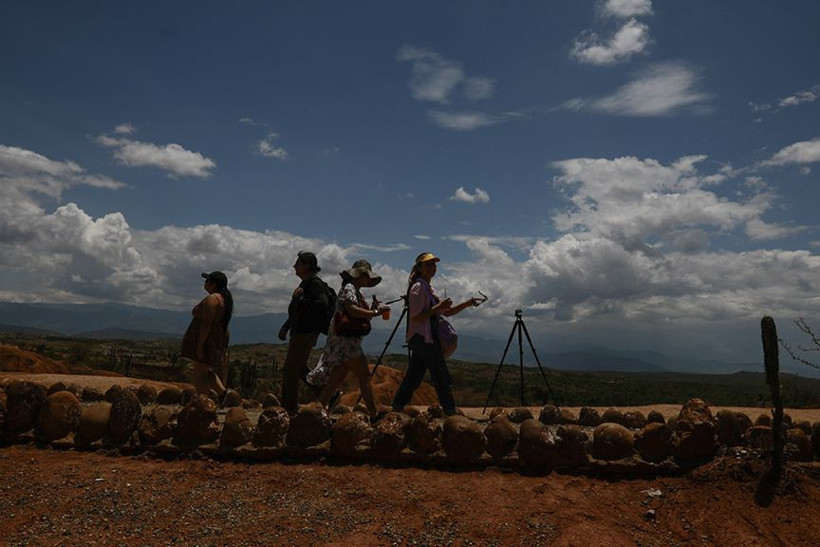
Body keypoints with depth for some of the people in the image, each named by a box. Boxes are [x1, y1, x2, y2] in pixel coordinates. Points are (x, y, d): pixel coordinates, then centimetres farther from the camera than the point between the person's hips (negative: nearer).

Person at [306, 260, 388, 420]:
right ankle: (374, 414, -5)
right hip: (346, 339, -10)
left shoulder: (356, 291, 21)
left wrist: (372, 308, 2)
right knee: (364, 377, -7)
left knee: (336, 378, 10)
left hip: (347, 341, 10)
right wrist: (375, 312, -21)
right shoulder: (348, 288, -9)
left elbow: (360, 316, 19)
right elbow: (352, 310, -25)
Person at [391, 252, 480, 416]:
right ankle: (450, 412, 6)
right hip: (422, 339, -9)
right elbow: (416, 317, -18)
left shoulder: (429, 288, 18)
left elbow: (447, 312, 18)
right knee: (442, 379, -2)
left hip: (424, 339, 9)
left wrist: (467, 304, 7)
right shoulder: (418, 287, -12)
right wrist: (438, 307, -20)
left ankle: (397, 407, 17)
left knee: (413, 376, 12)